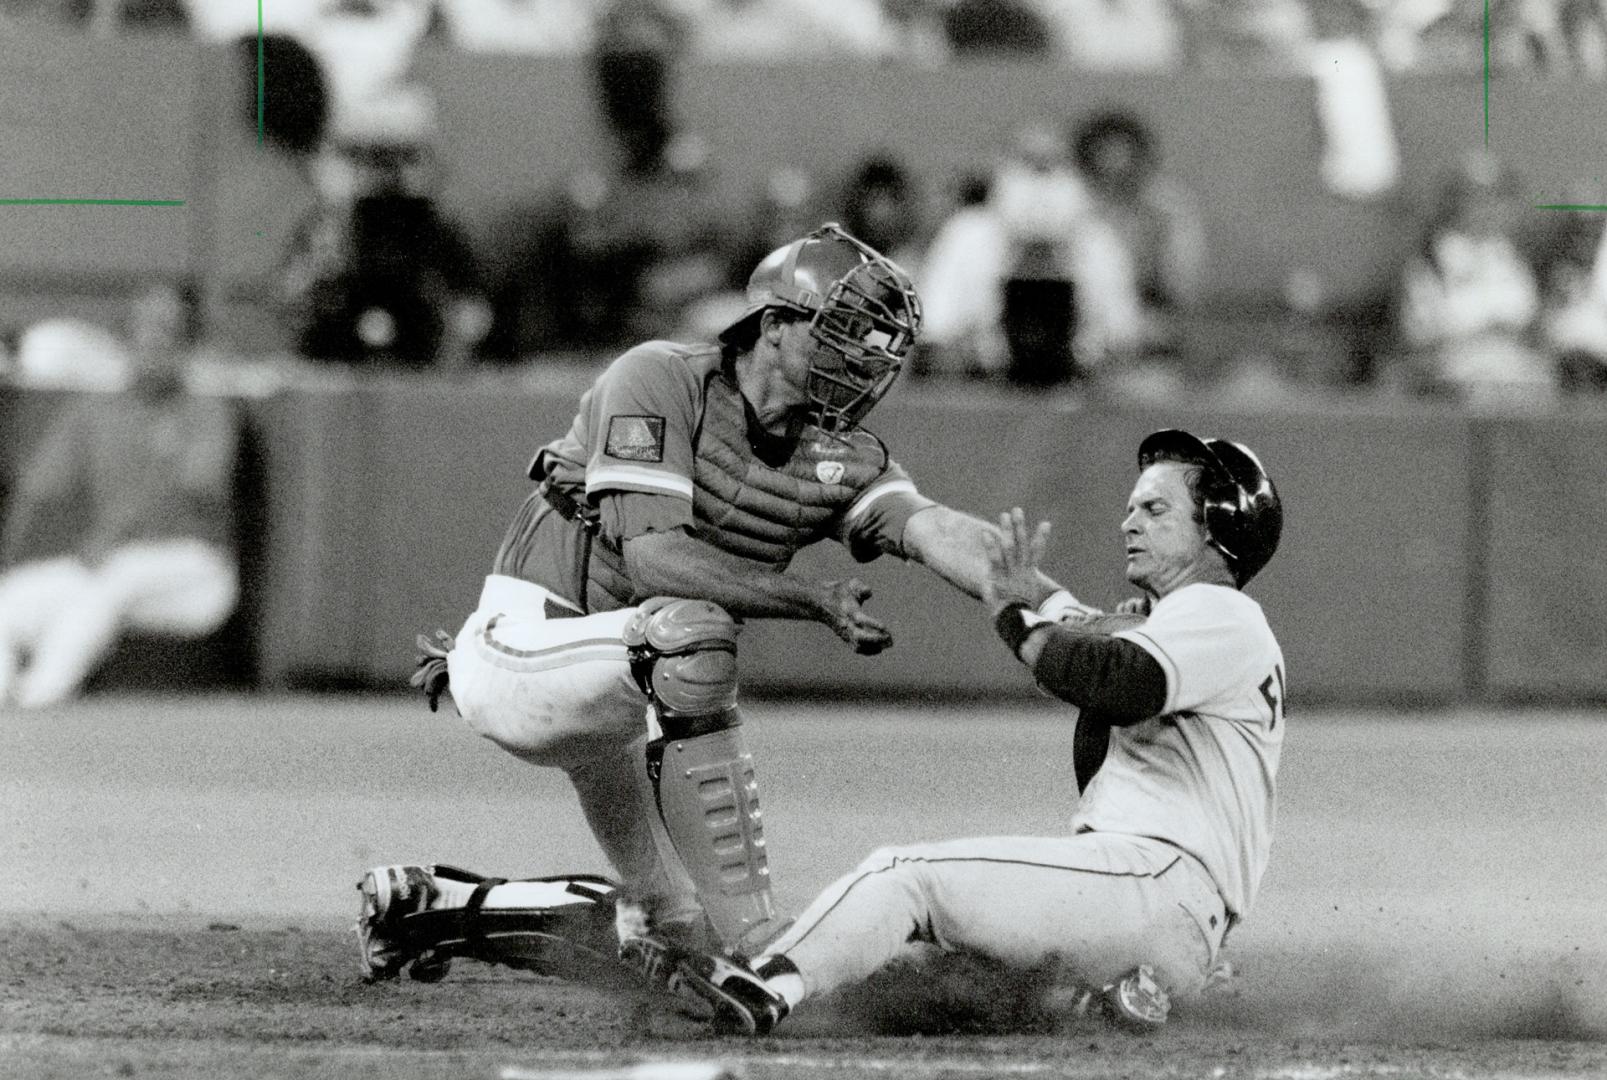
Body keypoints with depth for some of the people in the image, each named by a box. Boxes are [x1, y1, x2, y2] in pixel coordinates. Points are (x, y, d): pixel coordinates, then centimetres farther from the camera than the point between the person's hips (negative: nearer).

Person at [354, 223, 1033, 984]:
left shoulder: (840, 458, 2)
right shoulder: (662, 382, -16)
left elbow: (934, 530, -16)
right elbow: (650, 558, -26)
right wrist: (812, 601, -32)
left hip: (621, 692, 8)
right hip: (521, 653, -8)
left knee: (684, 933, 10)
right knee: (691, 633, -36)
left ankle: (436, 905, 26)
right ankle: (752, 944, -32)